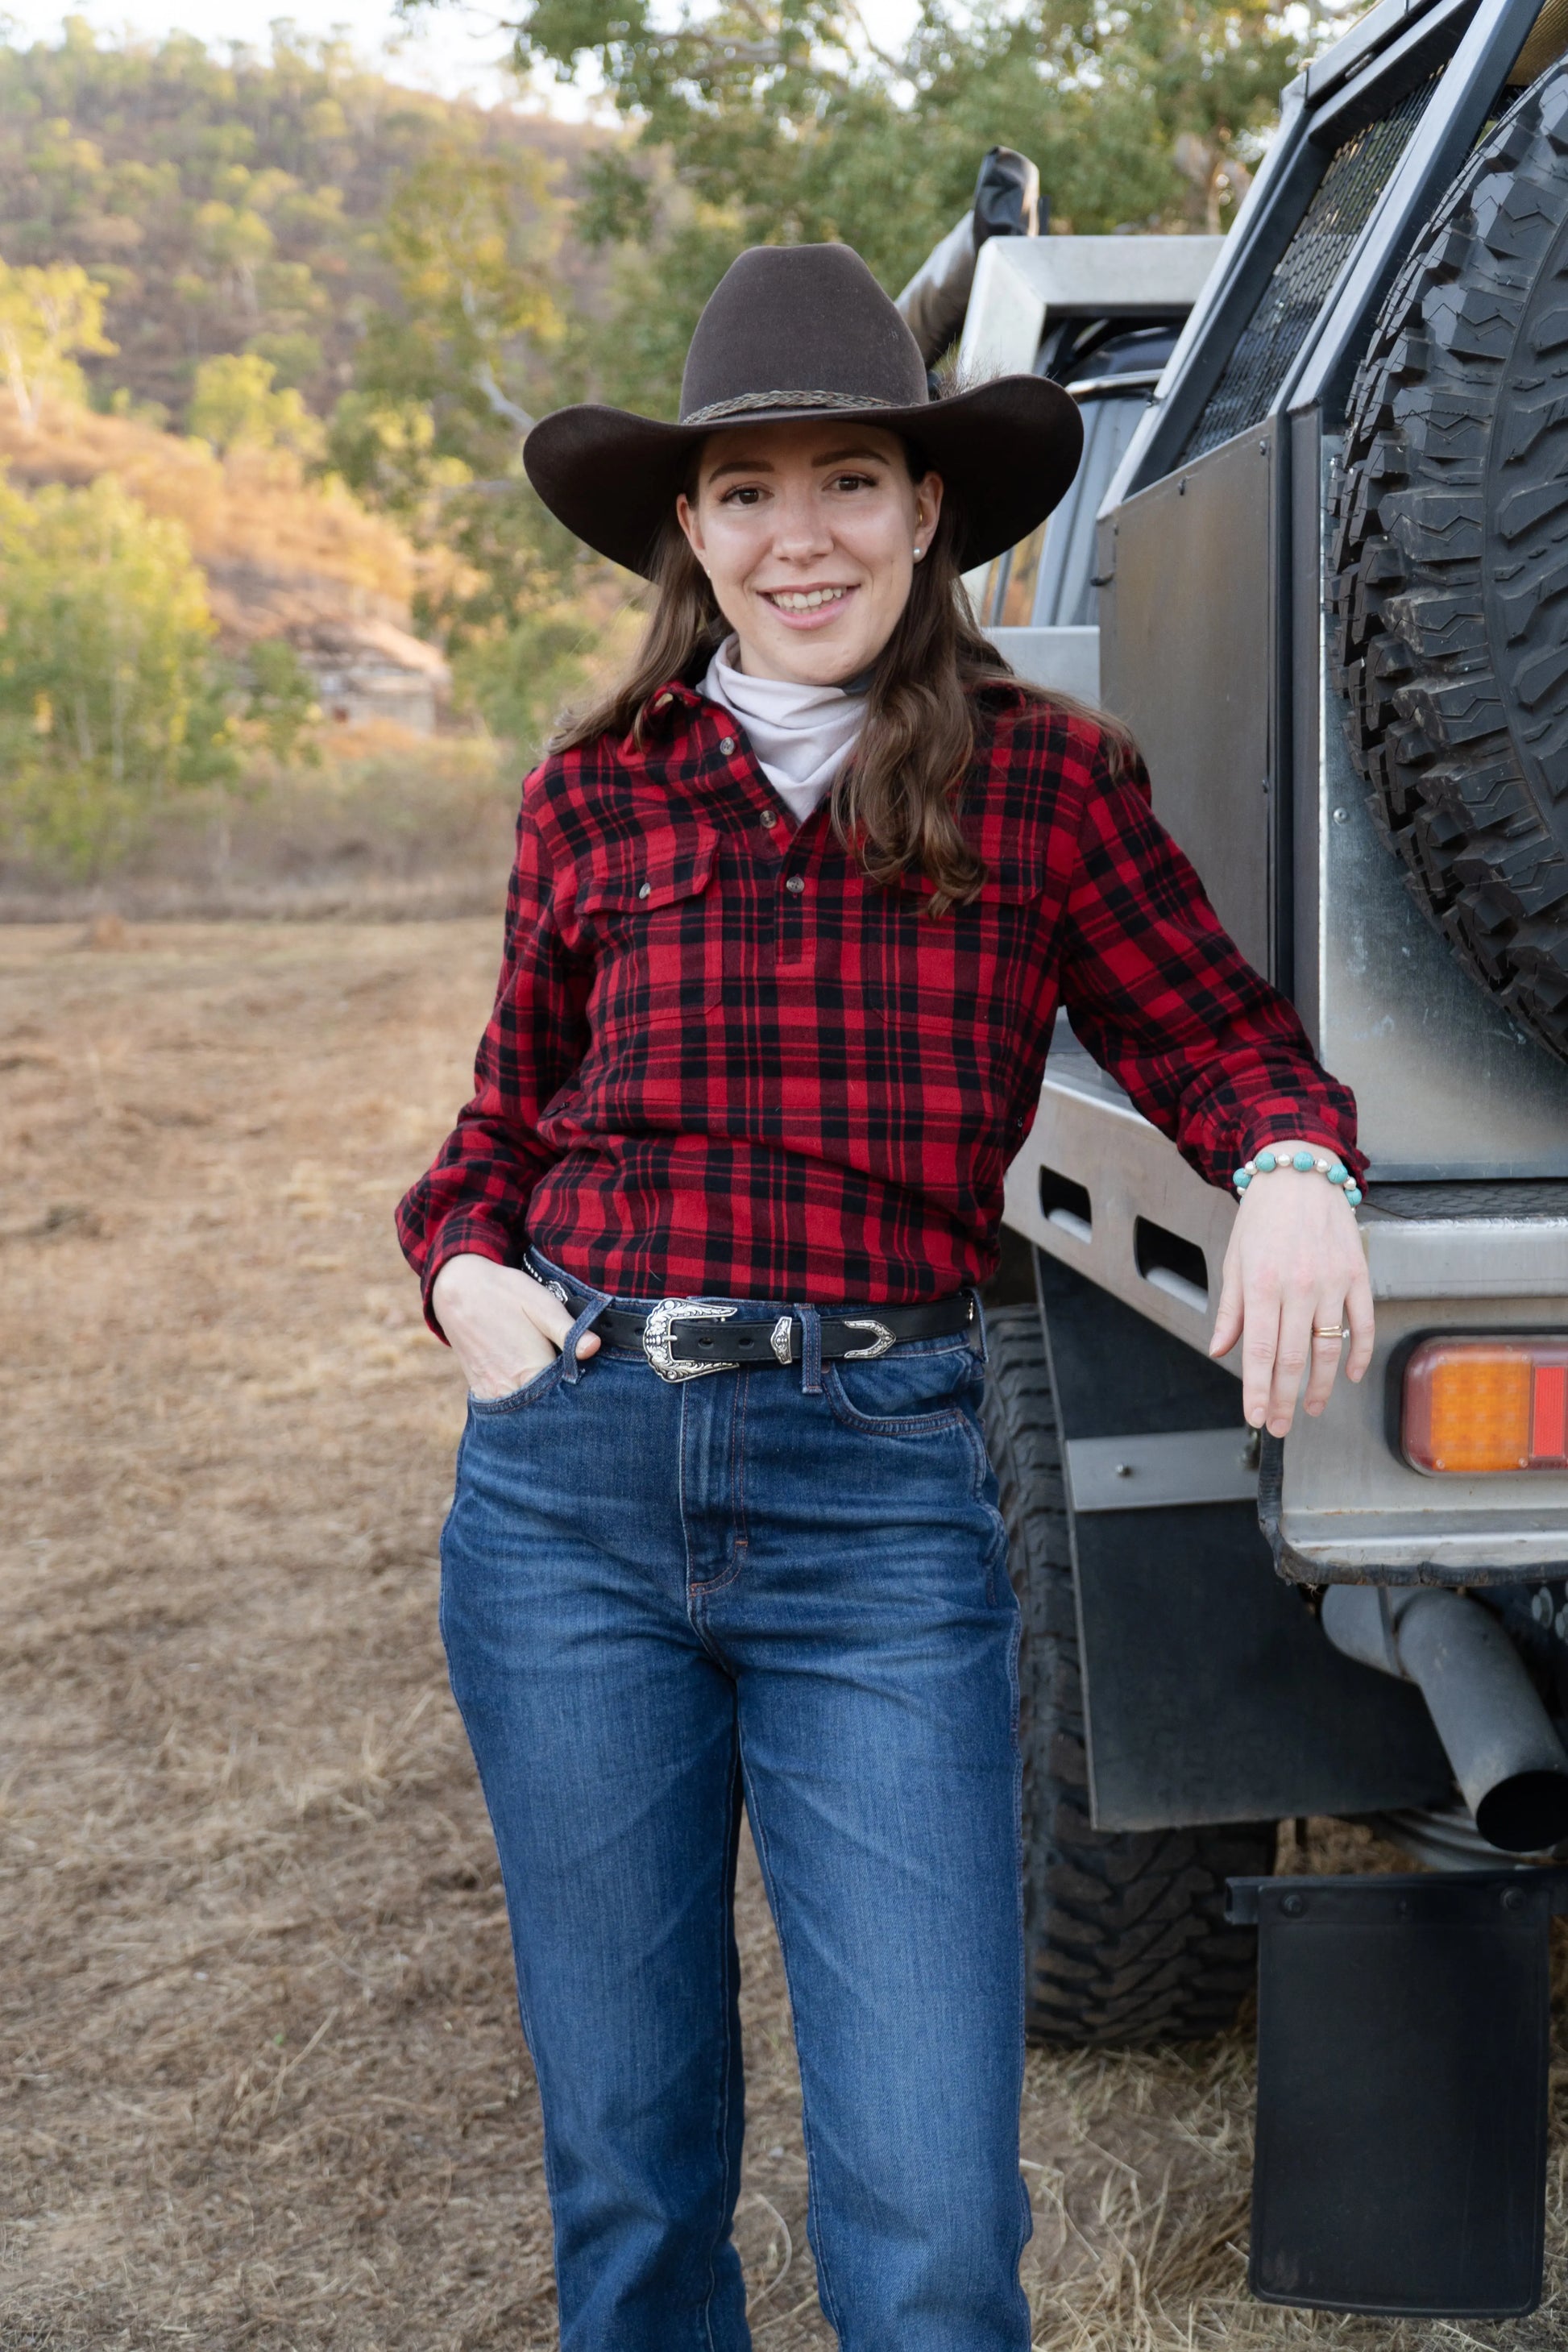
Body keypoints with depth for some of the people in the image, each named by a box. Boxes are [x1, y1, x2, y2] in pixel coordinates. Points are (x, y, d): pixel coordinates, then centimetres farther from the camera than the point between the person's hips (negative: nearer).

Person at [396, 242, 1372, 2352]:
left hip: (882, 1492, -2)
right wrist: (460, 1268, 0)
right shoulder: (595, 798, 9)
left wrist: (1295, 1170, -14)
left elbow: (1220, 1038, 8)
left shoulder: (1048, 781, 3)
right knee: (627, 2159, 14)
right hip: (570, 1484, 2)